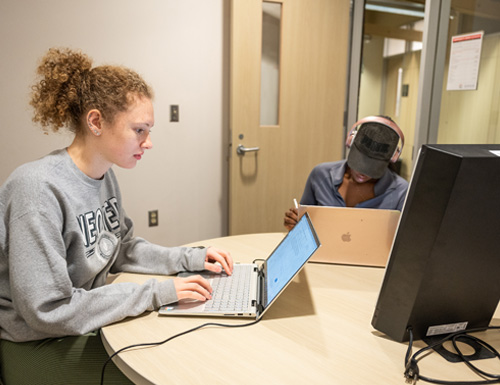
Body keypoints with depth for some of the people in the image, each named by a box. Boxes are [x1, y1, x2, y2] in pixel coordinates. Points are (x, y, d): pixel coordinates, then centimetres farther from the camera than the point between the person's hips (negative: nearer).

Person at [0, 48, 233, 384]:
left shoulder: (105, 176, -2)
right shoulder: (38, 189, -27)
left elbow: (125, 249, 10)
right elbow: (48, 310, -26)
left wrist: (192, 258, -3)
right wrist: (156, 293, -25)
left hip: (87, 322, 7)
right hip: (39, 344, -7)